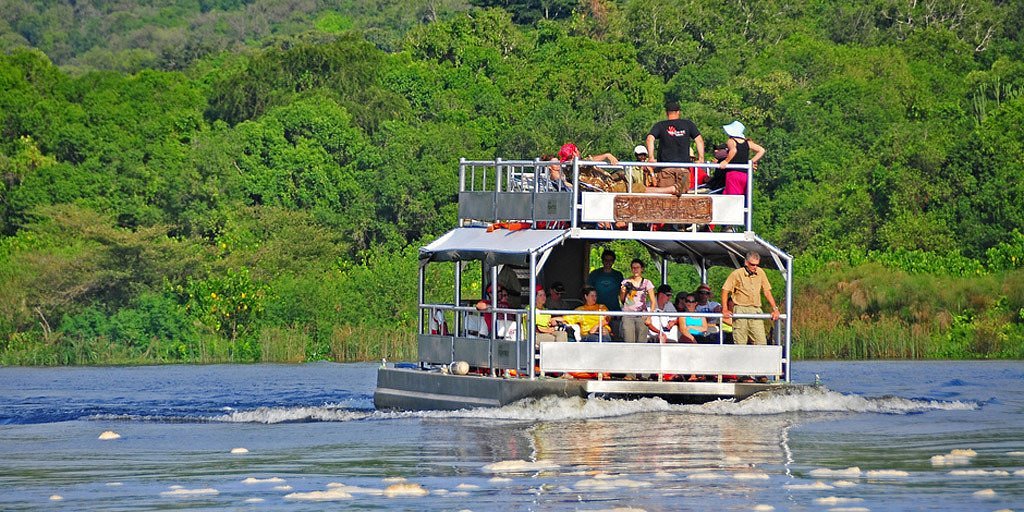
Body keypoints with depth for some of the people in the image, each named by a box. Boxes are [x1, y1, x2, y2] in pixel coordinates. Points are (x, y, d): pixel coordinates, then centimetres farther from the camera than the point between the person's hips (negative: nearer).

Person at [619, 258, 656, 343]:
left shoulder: (647, 283, 6)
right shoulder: (626, 282, 10)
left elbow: (653, 301, 5)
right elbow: (621, 300, 18)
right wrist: (623, 292, -4)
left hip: (642, 316, -1)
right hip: (628, 315, 1)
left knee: (641, 342, -6)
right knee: (629, 343, -10)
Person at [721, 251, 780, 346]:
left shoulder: (760, 272, 11)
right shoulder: (737, 274, -1)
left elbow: (767, 292, 16)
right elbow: (725, 291, 1)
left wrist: (775, 309, 8)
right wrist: (725, 310, -8)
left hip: (756, 310, 4)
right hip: (741, 309, -4)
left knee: (761, 342, -7)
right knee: (740, 343, -8)